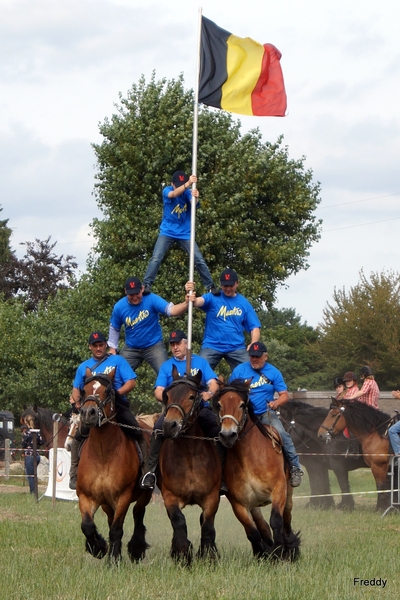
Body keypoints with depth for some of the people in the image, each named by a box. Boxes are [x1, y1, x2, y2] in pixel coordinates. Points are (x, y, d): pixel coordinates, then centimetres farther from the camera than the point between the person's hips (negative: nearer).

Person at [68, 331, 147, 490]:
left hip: (118, 406, -2)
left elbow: (131, 382, -1)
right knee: (78, 437, -13)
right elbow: (76, 388, 22)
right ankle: (74, 475, -3)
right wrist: (76, 400, -1)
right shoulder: (84, 367, 17)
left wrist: (118, 393, -18)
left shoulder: (118, 361, 7)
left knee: (137, 434, -18)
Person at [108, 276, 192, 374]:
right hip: (130, 349, 3)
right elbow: (114, 329, 7)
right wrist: (112, 350, 7)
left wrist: (186, 304, -51)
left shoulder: (152, 300, -18)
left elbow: (171, 310, -31)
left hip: (154, 346, -3)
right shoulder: (119, 307, -9)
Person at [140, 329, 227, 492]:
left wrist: (209, 393, -21)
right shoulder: (167, 366, 16)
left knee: (220, 431, -28)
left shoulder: (200, 362, 16)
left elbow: (213, 383, 4)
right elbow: (158, 391, 5)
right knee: (159, 427, -33)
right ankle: (151, 471, -26)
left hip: (201, 409, 0)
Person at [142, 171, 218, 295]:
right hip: (167, 232, -1)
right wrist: (188, 184, -51)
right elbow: (173, 194, -34)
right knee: (156, 259, -15)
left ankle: (210, 286, 7)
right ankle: (146, 285, -11)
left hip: (185, 233, 1)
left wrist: (195, 197, -52)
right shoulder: (167, 190, -9)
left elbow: (193, 203, -27)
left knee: (199, 260, -3)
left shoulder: (188, 192, -5)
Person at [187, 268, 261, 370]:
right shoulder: (213, 298, -1)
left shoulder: (244, 303, 5)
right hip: (212, 346, -1)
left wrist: (253, 345, -13)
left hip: (237, 347, 2)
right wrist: (192, 299, -45)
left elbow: (254, 327, 5)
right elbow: (199, 301, -21)